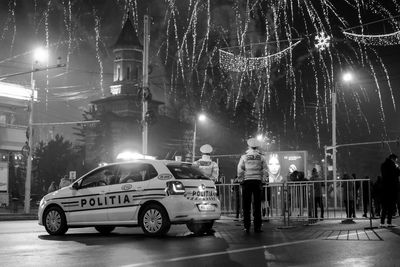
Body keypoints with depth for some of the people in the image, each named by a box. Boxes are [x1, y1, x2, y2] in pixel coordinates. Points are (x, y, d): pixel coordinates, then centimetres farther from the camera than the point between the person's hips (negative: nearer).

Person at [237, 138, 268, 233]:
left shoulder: (244, 157, -1)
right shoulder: (261, 157, 3)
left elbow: (240, 170, -1)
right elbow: (265, 170, 4)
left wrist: (241, 179, 11)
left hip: (247, 182, -1)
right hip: (257, 181, 1)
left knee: (246, 205, 4)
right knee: (257, 205, 4)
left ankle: (247, 226, 2)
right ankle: (257, 227, 4)